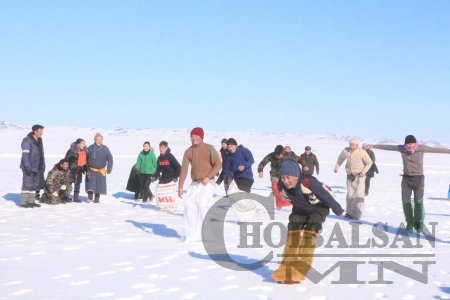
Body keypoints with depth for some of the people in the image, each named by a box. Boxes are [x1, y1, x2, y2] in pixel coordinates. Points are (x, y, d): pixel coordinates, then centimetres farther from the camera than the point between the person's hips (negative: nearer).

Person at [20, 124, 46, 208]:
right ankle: (23, 202, -1)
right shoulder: (27, 141, -13)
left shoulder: (39, 141, 14)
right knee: (27, 184, -7)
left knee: (35, 184, 10)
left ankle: (31, 201, 16)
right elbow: (25, 154, -19)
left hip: (37, 168, 9)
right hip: (29, 168, -9)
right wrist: (27, 167, -24)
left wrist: (43, 166, 16)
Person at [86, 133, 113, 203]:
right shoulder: (90, 148, 0)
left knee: (99, 185, 2)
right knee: (91, 183, -12)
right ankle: (90, 197, -3)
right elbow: (85, 158, 8)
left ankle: (97, 199, 12)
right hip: (91, 170, -1)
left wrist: (109, 168, -9)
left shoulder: (105, 149, 0)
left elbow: (110, 159, 0)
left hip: (101, 170, 1)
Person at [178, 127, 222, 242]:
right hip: (194, 183, 5)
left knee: (202, 204, -20)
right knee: (189, 204, -5)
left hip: (207, 184, -5)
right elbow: (184, 169, 10)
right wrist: (180, 187, 8)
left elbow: (218, 164, -9)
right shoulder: (188, 152, 9)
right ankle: (192, 235, 4)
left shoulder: (209, 148, -5)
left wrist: (208, 177, -18)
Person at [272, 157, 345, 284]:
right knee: (293, 234, -10)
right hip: (300, 209, 5)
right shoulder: (282, 187, -23)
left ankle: (299, 271, -18)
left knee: (308, 233, -20)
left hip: (319, 208, -5)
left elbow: (327, 196, -25)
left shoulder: (309, 183, -40)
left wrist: (339, 211, -12)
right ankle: (287, 269, -5)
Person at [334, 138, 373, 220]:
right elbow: (341, 158, 19)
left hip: (359, 176, -4)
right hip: (350, 176, 4)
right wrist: (337, 167, 22)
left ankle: (357, 214, -8)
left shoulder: (362, 152, -15)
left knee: (358, 195, -11)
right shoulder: (346, 151, -2)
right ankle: (349, 212, 20)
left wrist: (363, 171, -16)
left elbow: (369, 162, -7)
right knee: (350, 194, 9)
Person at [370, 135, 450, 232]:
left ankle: (418, 222, 10)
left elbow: (436, 150, -12)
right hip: (406, 179, 2)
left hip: (419, 179, -2)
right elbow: (388, 147, 3)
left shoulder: (421, 148, -12)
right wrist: (374, 146, 11)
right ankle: (410, 223, 15)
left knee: (418, 202, -8)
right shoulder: (402, 148, -7)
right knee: (406, 201, 0)